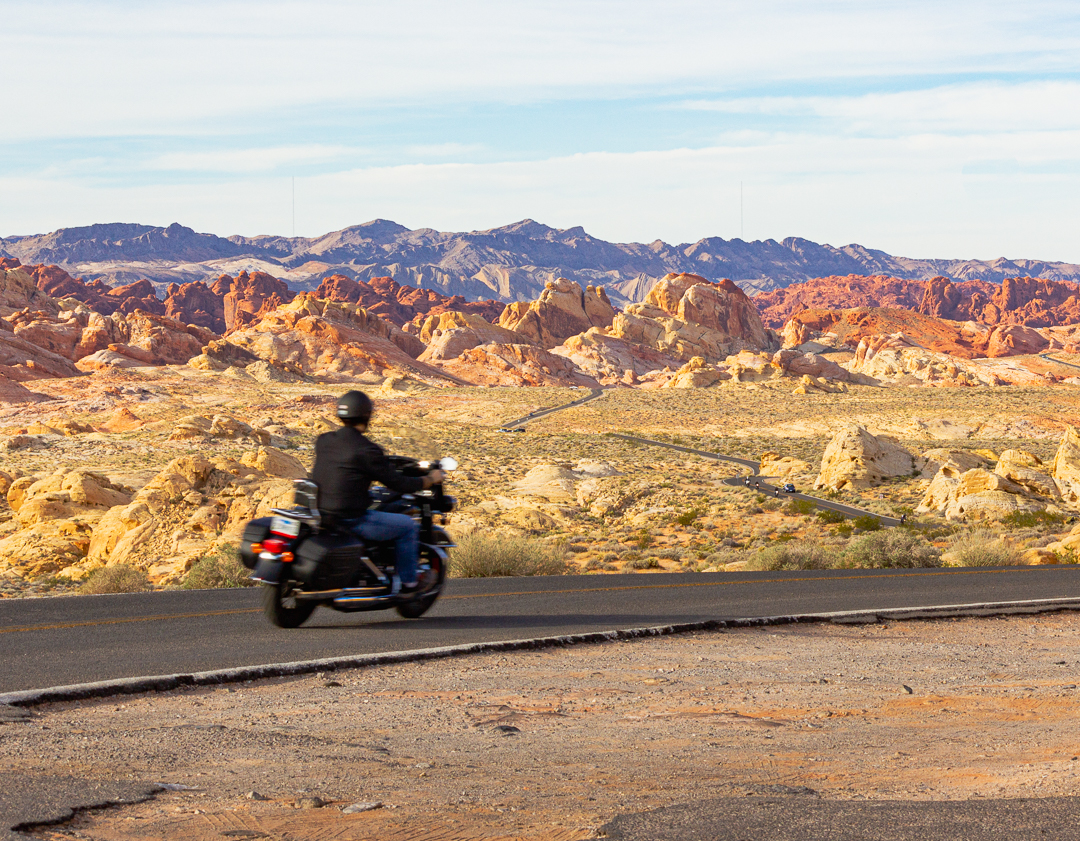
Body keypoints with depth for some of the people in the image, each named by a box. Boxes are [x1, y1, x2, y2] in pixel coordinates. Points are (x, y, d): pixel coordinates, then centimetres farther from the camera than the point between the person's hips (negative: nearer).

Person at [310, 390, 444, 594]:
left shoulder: (323, 441, 5)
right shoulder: (366, 450, -16)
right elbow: (399, 484, -11)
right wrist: (431, 479, 7)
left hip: (320, 512, 8)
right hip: (350, 520, -8)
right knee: (408, 526, 8)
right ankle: (408, 584, 15)